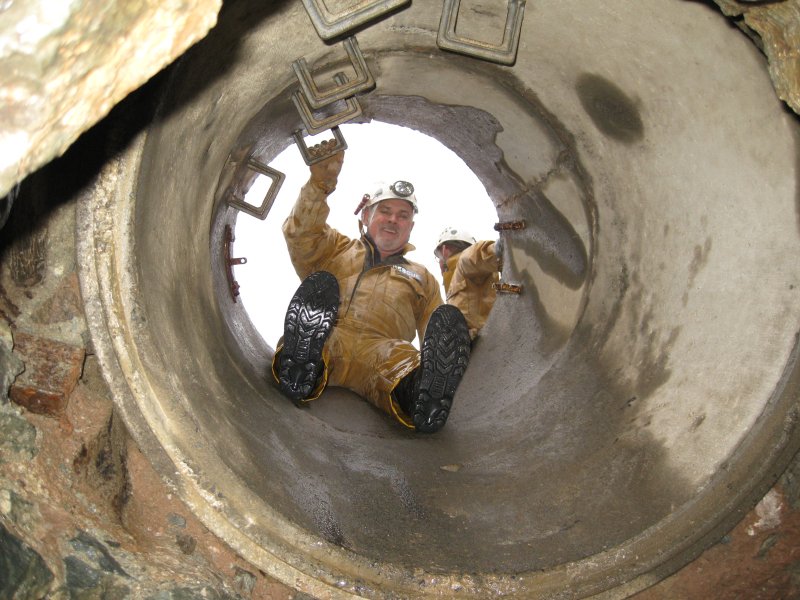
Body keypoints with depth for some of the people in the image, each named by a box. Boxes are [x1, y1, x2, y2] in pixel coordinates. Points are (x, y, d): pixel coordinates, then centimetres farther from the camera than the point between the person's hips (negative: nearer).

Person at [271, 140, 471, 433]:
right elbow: (300, 233, 13)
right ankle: (299, 368, -55)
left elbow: (437, 333, 28)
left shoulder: (422, 277, 36)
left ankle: (420, 394, -67)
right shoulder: (337, 249, 34)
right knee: (319, 284, -32)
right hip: (321, 343, 1)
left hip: (378, 352, 0)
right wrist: (320, 184, -1)